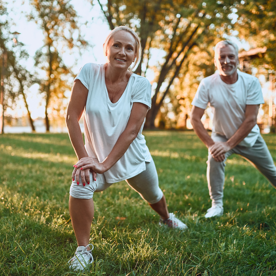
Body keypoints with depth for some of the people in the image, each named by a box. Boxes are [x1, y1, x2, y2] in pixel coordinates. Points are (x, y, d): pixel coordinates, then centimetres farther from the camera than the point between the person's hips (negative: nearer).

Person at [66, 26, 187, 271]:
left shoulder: (141, 85, -16)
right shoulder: (89, 72, -16)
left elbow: (132, 130, -21)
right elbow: (72, 117, -16)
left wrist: (105, 164, -26)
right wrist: (83, 158, -21)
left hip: (134, 156, 1)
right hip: (97, 154, -1)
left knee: (153, 195, 22)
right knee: (80, 187, -29)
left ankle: (166, 218, 59)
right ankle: (83, 249, -9)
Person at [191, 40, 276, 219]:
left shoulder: (251, 82, -21)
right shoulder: (207, 84, -21)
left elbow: (251, 120, -22)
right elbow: (195, 118, -19)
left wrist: (229, 145, -28)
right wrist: (210, 145, -27)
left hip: (250, 137, 1)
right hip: (221, 135, -1)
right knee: (214, 159, -30)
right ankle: (217, 205, -12)